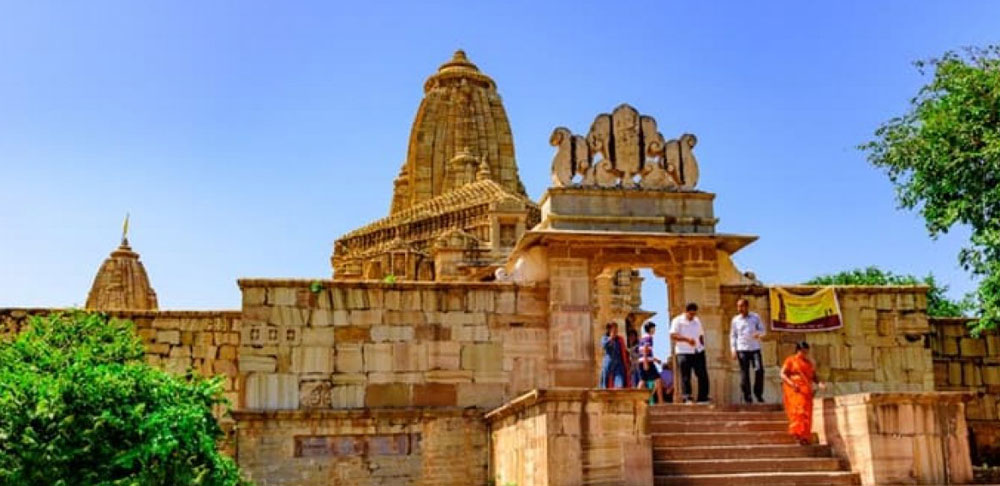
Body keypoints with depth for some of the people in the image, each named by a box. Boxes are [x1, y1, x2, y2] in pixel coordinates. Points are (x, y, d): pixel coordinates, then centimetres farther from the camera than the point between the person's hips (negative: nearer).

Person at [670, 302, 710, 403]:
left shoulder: (697, 321, 16)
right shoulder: (677, 321, -3)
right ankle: (687, 398, -3)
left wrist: (702, 347, 12)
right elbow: (673, 335, -14)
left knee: (703, 375, 3)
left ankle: (703, 397, 11)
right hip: (684, 353, -5)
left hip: (698, 352, 5)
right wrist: (687, 339, -24)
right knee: (685, 377, -6)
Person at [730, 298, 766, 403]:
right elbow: (733, 335, 10)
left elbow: (762, 330, 9)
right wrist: (733, 350, 2)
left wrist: (759, 333, -15)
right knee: (744, 373, 0)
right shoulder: (735, 320, 7)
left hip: (755, 348, 0)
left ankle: (758, 394, 8)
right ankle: (747, 397, 6)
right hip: (742, 349, 0)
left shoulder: (755, 317, 6)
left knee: (759, 370, -8)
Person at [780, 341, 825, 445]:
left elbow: (813, 376, 16)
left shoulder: (810, 363, 16)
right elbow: (782, 374, -5)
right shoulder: (790, 360, 1)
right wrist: (791, 383, -21)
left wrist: (819, 383, -6)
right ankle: (799, 433, -18)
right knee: (798, 410, -17)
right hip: (794, 391, -5)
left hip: (806, 392, 5)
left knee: (806, 413, 1)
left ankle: (805, 437, 6)